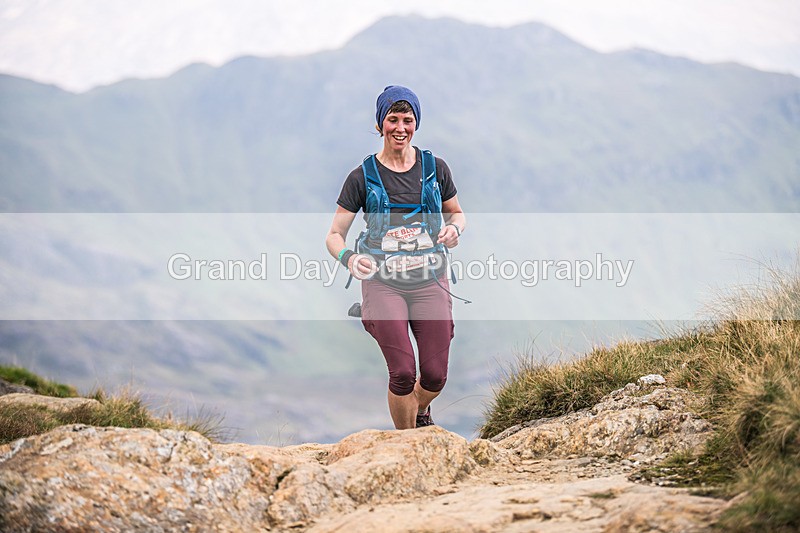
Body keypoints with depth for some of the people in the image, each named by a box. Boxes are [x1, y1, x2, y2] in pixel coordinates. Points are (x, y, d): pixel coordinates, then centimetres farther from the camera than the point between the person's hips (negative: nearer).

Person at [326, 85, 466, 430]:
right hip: (383, 283, -2)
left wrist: (454, 229, -6)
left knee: (435, 376, -2)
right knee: (403, 373, -12)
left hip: (430, 281, 2)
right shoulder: (363, 176, -1)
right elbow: (335, 235, 0)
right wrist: (348, 258, -22)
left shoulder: (435, 168, 4)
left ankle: (420, 410, 35)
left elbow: (457, 214, 18)